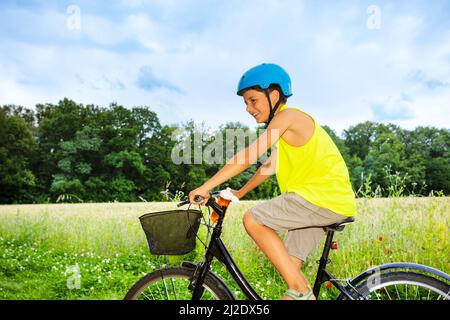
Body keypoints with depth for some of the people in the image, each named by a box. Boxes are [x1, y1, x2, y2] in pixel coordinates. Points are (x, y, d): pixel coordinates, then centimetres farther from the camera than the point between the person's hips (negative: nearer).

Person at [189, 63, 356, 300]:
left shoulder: (288, 116, -10)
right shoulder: (285, 130, 20)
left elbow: (250, 155, -20)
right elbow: (268, 167, 28)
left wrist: (205, 187, -20)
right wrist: (239, 193, 29)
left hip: (325, 196, -10)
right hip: (330, 202, 10)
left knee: (253, 220, -14)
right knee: (288, 266, 9)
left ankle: (300, 291, -7)